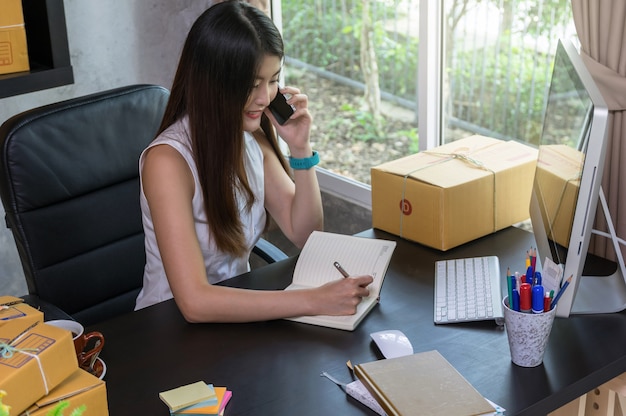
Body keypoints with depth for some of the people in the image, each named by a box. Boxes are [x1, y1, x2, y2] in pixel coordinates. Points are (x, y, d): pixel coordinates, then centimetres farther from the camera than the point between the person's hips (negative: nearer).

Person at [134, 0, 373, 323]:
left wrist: (300, 148, -11)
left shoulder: (253, 136, -1)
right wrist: (315, 300, -36)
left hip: (239, 313, 6)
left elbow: (304, 235, 1)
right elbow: (194, 302, -31)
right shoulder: (168, 160, -23)